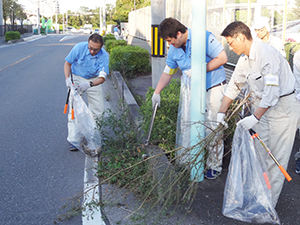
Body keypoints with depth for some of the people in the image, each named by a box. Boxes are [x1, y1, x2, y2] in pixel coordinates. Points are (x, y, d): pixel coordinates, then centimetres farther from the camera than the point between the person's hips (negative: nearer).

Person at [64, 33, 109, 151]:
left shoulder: (104, 56, -24)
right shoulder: (79, 47, -25)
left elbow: (102, 77, -28)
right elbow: (67, 63, -11)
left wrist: (89, 84, -47)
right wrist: (67, 79, -26)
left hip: (93, 80, 2)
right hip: (76, 78, -2)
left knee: (97, 108, -1)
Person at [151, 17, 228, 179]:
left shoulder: (204, 37, -17)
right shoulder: (174, 49, 3)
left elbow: (222, 58, -19)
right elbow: (168, 71, 15)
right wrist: (156, 92, 15)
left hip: (212, 88, -6)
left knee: (212, 127, -2)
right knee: (185, 124, 6)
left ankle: (214, 166, 13)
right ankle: (184, 162, 20)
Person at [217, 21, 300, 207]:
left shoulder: (266, 54, -24)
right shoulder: (244, 60, 5)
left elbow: (272, 91, -29)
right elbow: (233, 86, 16)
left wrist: (255, 118, -28)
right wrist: (222, 112, 12)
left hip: (282, 106, -8)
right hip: (261, 105, 8)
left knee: (276, 156, -2)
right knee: (258, 152, 12)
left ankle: (270, 202, 8)